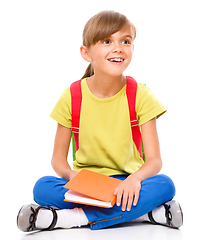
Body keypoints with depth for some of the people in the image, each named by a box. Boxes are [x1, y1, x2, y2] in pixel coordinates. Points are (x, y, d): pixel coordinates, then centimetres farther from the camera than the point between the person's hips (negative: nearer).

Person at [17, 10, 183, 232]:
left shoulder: (141, 96, -6)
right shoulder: (72, 97, -4)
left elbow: (154, 160, -8)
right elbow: (58, 158, 1)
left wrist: (135, 178, -32)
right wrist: (72, 175, -23)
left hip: (127, 183, 0)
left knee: (164, 185, -31)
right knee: (42, 187, -27)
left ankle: (70, 217, -27)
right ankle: (141, 211, -26)